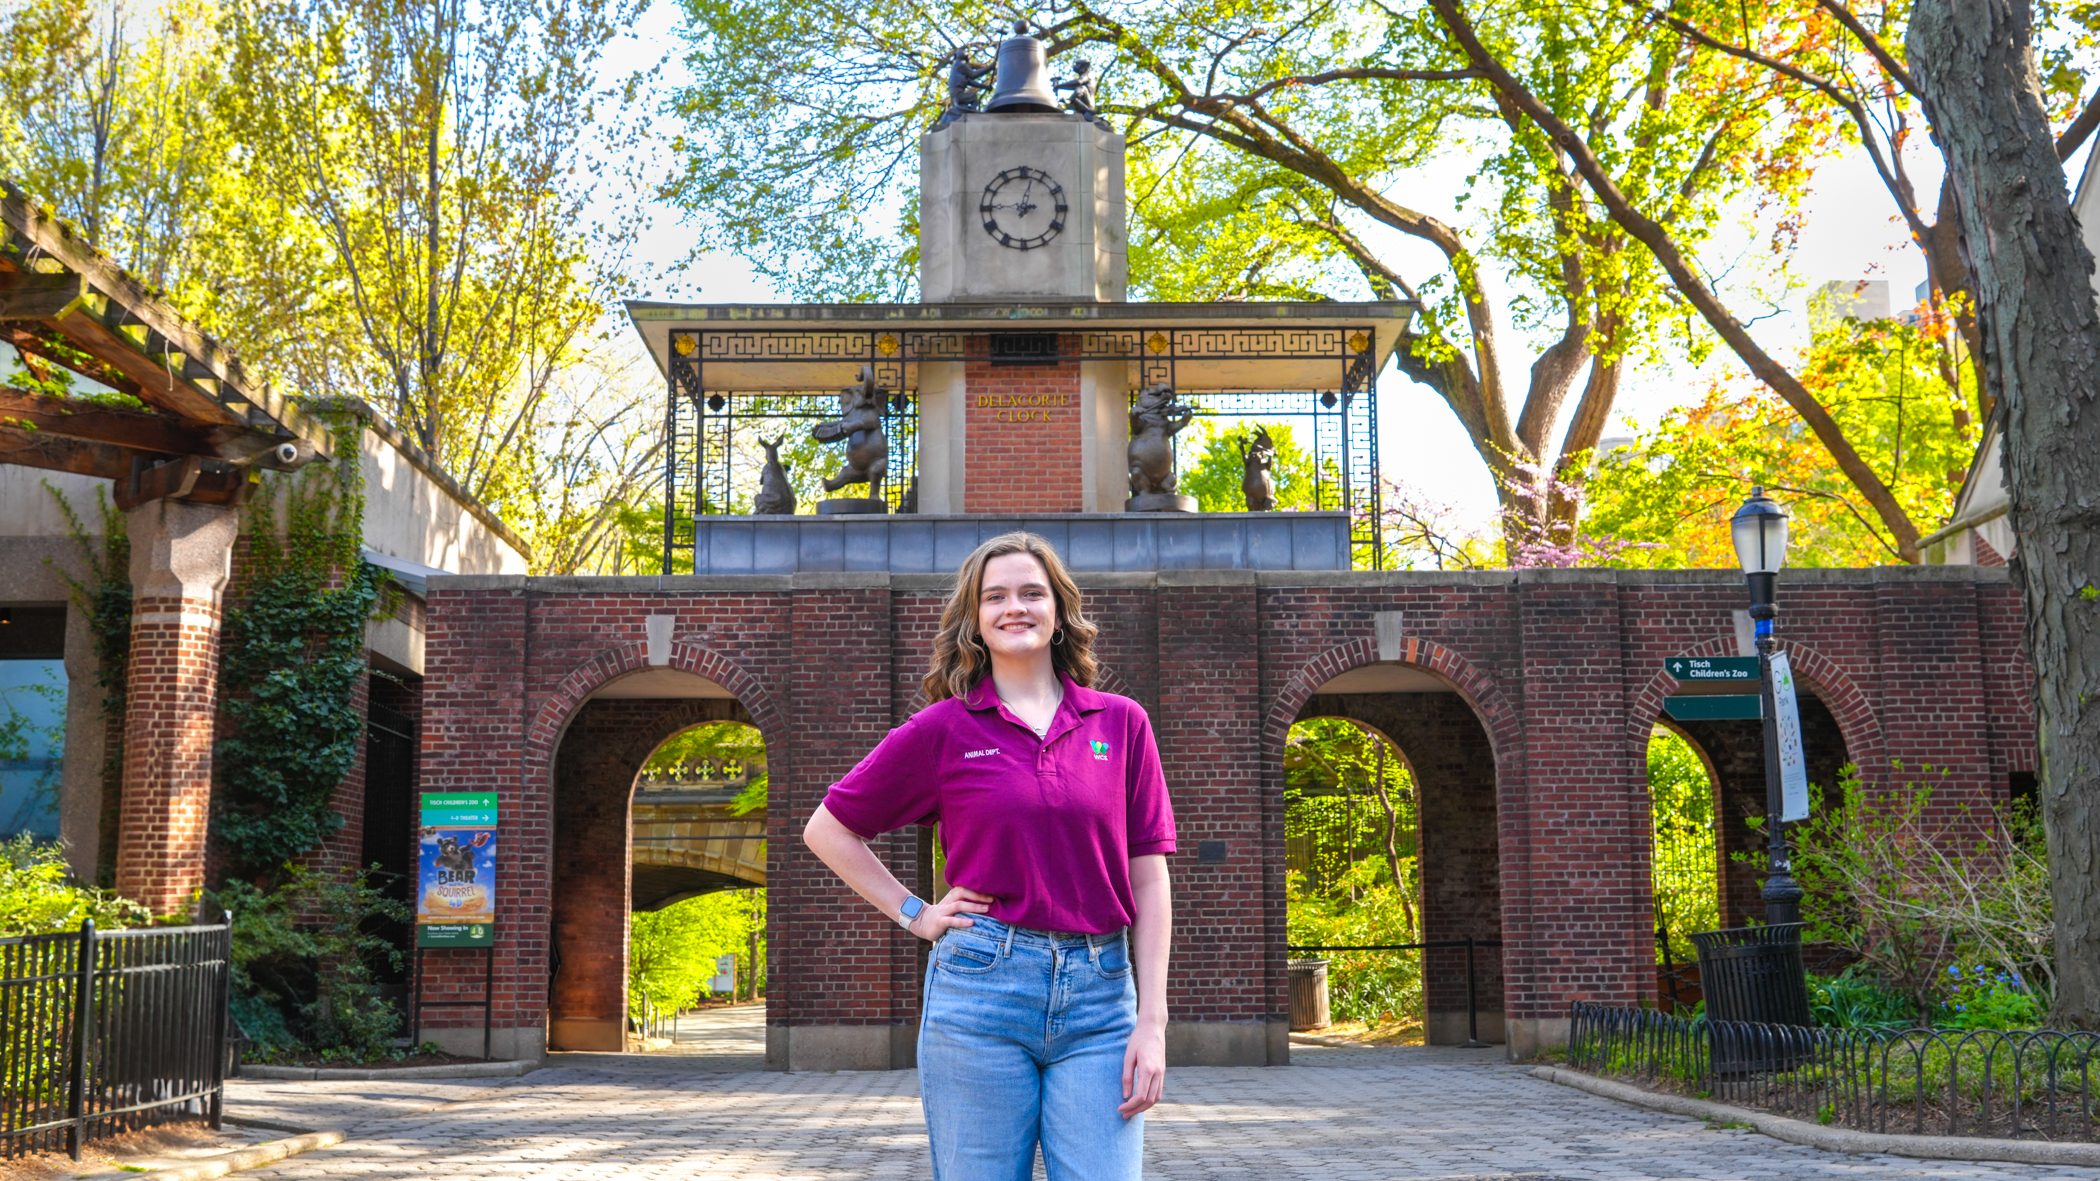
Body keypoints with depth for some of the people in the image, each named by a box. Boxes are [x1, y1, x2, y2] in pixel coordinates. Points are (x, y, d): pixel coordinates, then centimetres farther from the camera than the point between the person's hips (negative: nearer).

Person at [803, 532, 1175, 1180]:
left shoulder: (1121, 722, 8)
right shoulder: (943, 728, 4)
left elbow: (1148, 881, 6)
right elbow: (827, 829, 12)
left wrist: (1152, 1020, -1)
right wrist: (914, 914, 4)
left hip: (1099, 992, 1)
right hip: (982, 986, -1)